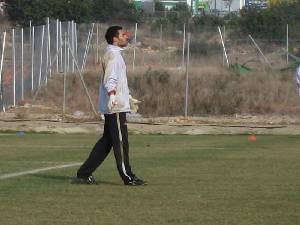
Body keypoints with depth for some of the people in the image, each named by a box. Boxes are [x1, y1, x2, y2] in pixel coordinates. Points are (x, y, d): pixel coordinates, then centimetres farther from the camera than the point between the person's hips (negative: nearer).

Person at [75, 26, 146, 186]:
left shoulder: (115, 54, 22)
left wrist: (129, 97, 40)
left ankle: (84, 173, 13)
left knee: (107, 141, 12)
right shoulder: (112, 54, -11)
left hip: (114, 106, 11)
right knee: (120, 142, -6)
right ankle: (127, 177, -2)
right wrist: (112, 94, -38)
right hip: (115, 107, -11)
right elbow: (110, 78, -23)